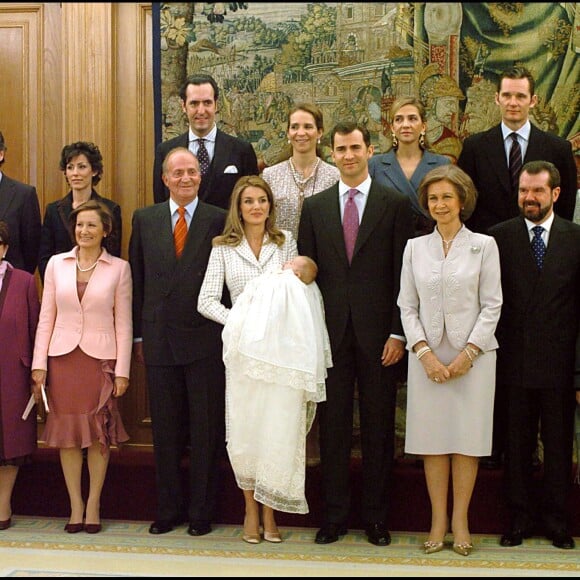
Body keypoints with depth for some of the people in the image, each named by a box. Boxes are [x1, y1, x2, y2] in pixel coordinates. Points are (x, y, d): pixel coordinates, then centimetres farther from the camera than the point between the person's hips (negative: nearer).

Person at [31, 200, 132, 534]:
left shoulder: (119, 268, 1)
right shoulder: (56, 264, 6)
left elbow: (124, 323, 0)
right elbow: (46, 318, 6)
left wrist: (122, 371, -4)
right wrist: (39, 364, 1)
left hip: (101, 358, -2)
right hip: (63, 357, 2)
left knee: (99, 434, 2)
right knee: (67, 433, 5)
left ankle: (94, 503, 15)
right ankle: (75, 504, 15)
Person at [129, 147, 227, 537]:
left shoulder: (219, 220, -1)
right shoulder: (144, 219, 8)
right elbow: (138, 281, 9)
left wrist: (228, 333, -6)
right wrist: (138, 335, 7)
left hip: (205, 340, -3)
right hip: (160, 339, 3)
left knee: (206, 430, 5)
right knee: (165, 430, 11)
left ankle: (202, 512, 17)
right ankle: (169, 509, 23)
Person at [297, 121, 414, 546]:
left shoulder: (396, 204, 2)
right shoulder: (315, 207, 9)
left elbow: (403, 274, -1)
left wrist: (398, 333, -7)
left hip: (378, 333, -2)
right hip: (331, 331, 2)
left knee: (379, 428, 6)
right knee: (333, 426, 7)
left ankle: (377, 518, 17)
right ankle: (334, 516, 18)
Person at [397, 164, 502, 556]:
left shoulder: (484, 245, 1)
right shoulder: (415, 247, 8)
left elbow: (492, 306, -1)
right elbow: (407, 306, 6)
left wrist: (467, 354, -10)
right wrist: (425, 353, -6)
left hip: (472, 355, -2)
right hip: (427, 356, 2)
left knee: (466, 438, 2)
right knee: (433, 439, 3)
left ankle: (460, 520, 13)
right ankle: (438, 519, 13)